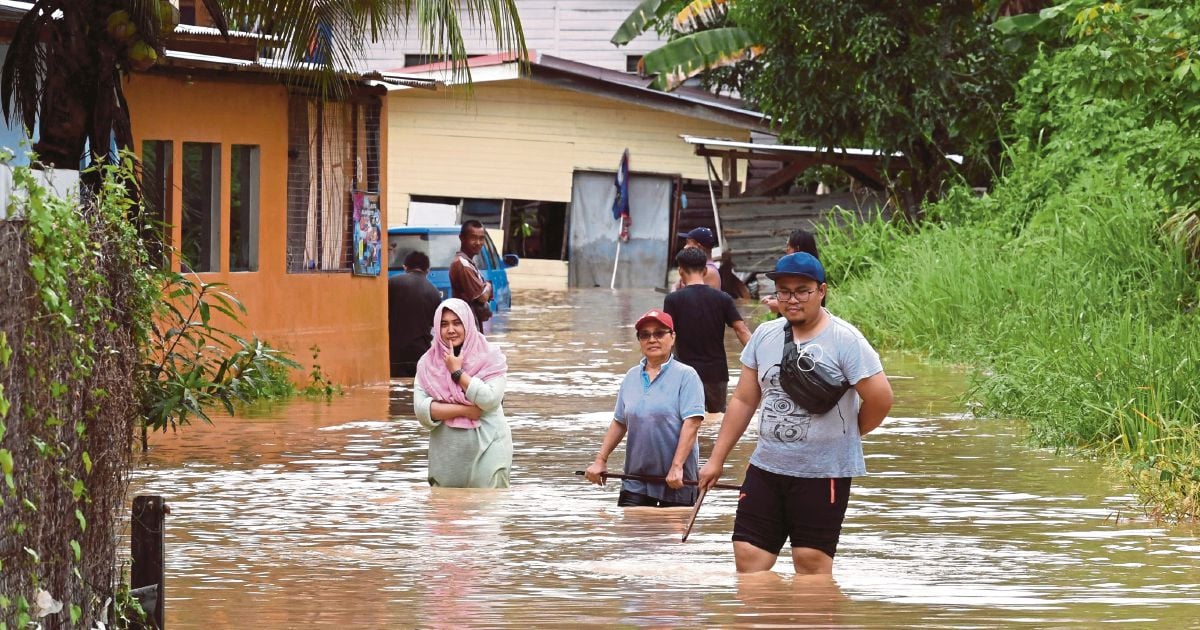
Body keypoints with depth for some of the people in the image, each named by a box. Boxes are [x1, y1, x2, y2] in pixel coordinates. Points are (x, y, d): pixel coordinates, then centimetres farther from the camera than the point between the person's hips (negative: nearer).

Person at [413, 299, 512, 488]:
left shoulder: (490, 359, 1)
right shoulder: (428, 364, 5)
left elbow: (490, 400, -13)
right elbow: (421, 409, -6)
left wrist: (458, 372, -9)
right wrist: (464, 410, -13)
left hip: (486, 450, -2)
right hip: (446, 453, 2)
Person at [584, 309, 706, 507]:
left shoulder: (685, 376, -7)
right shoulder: (631, 377, 11)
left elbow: (691, 424, -15)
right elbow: (619, 423, 17)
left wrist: (677, 467, -22)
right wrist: (600, 460, 10)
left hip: (675, 483, -5)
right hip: (635, 481, 5)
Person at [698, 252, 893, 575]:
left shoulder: (845, 340, -10)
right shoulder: (764, 336, 7)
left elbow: (880, 398, -13)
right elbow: (743, 400, 13)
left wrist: (847, 434, 3)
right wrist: (716, 459, 12)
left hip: (823, 473, -5)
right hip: (766, 467, 5)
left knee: (812, 561, -1)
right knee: (748, 556, 1)